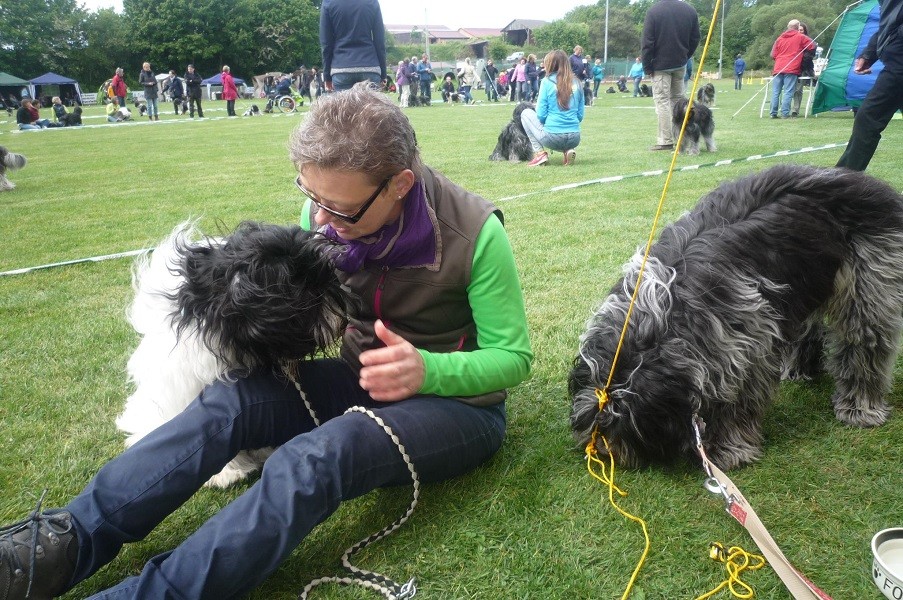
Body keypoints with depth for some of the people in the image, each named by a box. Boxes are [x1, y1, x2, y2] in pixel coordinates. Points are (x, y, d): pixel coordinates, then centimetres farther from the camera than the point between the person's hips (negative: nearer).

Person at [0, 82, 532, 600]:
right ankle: (66, 544, -24)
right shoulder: (325, 210, -9)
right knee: (229, 400, -22)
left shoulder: (474, 232, -23)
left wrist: (425, 371, -33)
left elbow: (514, 356, -14)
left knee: (316, 457, -34)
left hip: (455, 398, -4)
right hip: (358, 379, 5)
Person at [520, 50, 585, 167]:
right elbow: (580, 116, 11)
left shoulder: (547, 81, -4)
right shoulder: (577, 83, 9)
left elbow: (541, 115, -5)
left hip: (552, 137, -5)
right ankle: (568, 150, 8)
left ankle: (540, 153, 6)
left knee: (526, 113, 20)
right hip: (574, 139, 5)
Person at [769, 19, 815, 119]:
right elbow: (813, 46, 4)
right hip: (791, 69, -4)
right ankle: (785, 113, -13)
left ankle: (773, 113, 2)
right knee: (788, 92, -7)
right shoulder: (800, 37, 5)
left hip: (778, 69, 4)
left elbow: (773, 55, 16)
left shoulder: (779, 38, 16)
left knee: (775, 92, 5)